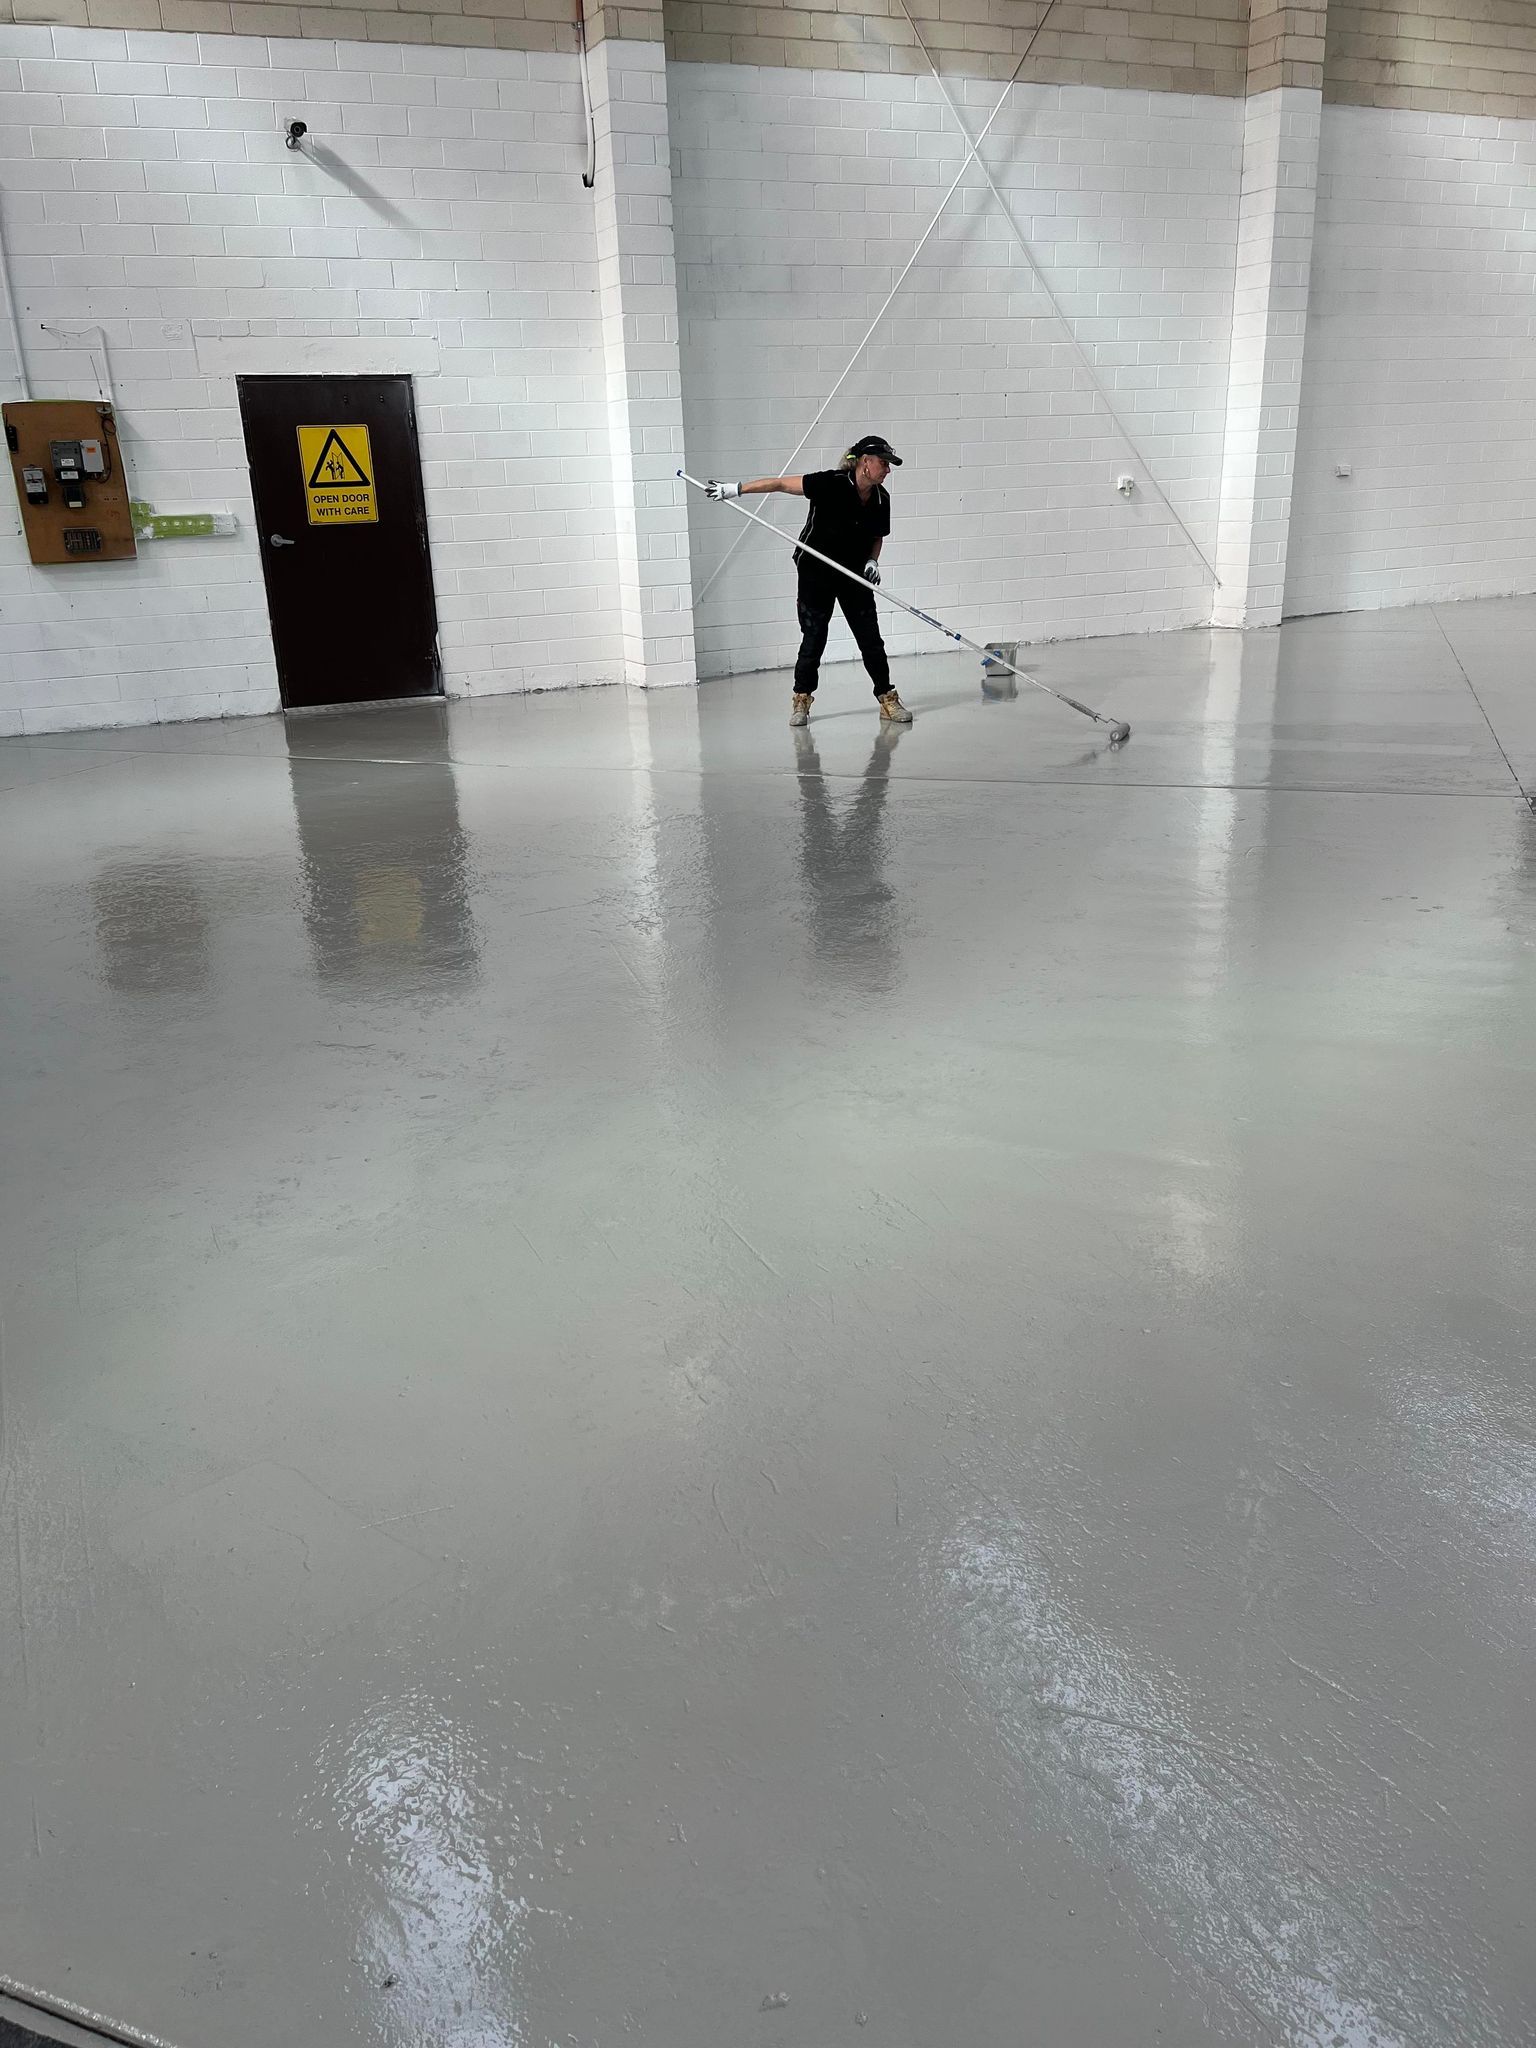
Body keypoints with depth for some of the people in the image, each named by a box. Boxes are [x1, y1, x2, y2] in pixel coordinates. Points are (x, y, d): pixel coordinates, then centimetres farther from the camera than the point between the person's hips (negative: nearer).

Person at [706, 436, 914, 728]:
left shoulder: (881, 499, -4)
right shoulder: (831, 484, -21)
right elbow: (781, 483, -21)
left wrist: (873, 561, -7)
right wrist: (734, 489, -23)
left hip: (854, 574, 4)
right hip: (816, 572, -4)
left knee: (871, 638, 1)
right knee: (814, 637, -1)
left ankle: (887, 700, 10)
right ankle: (801, 700, 14)